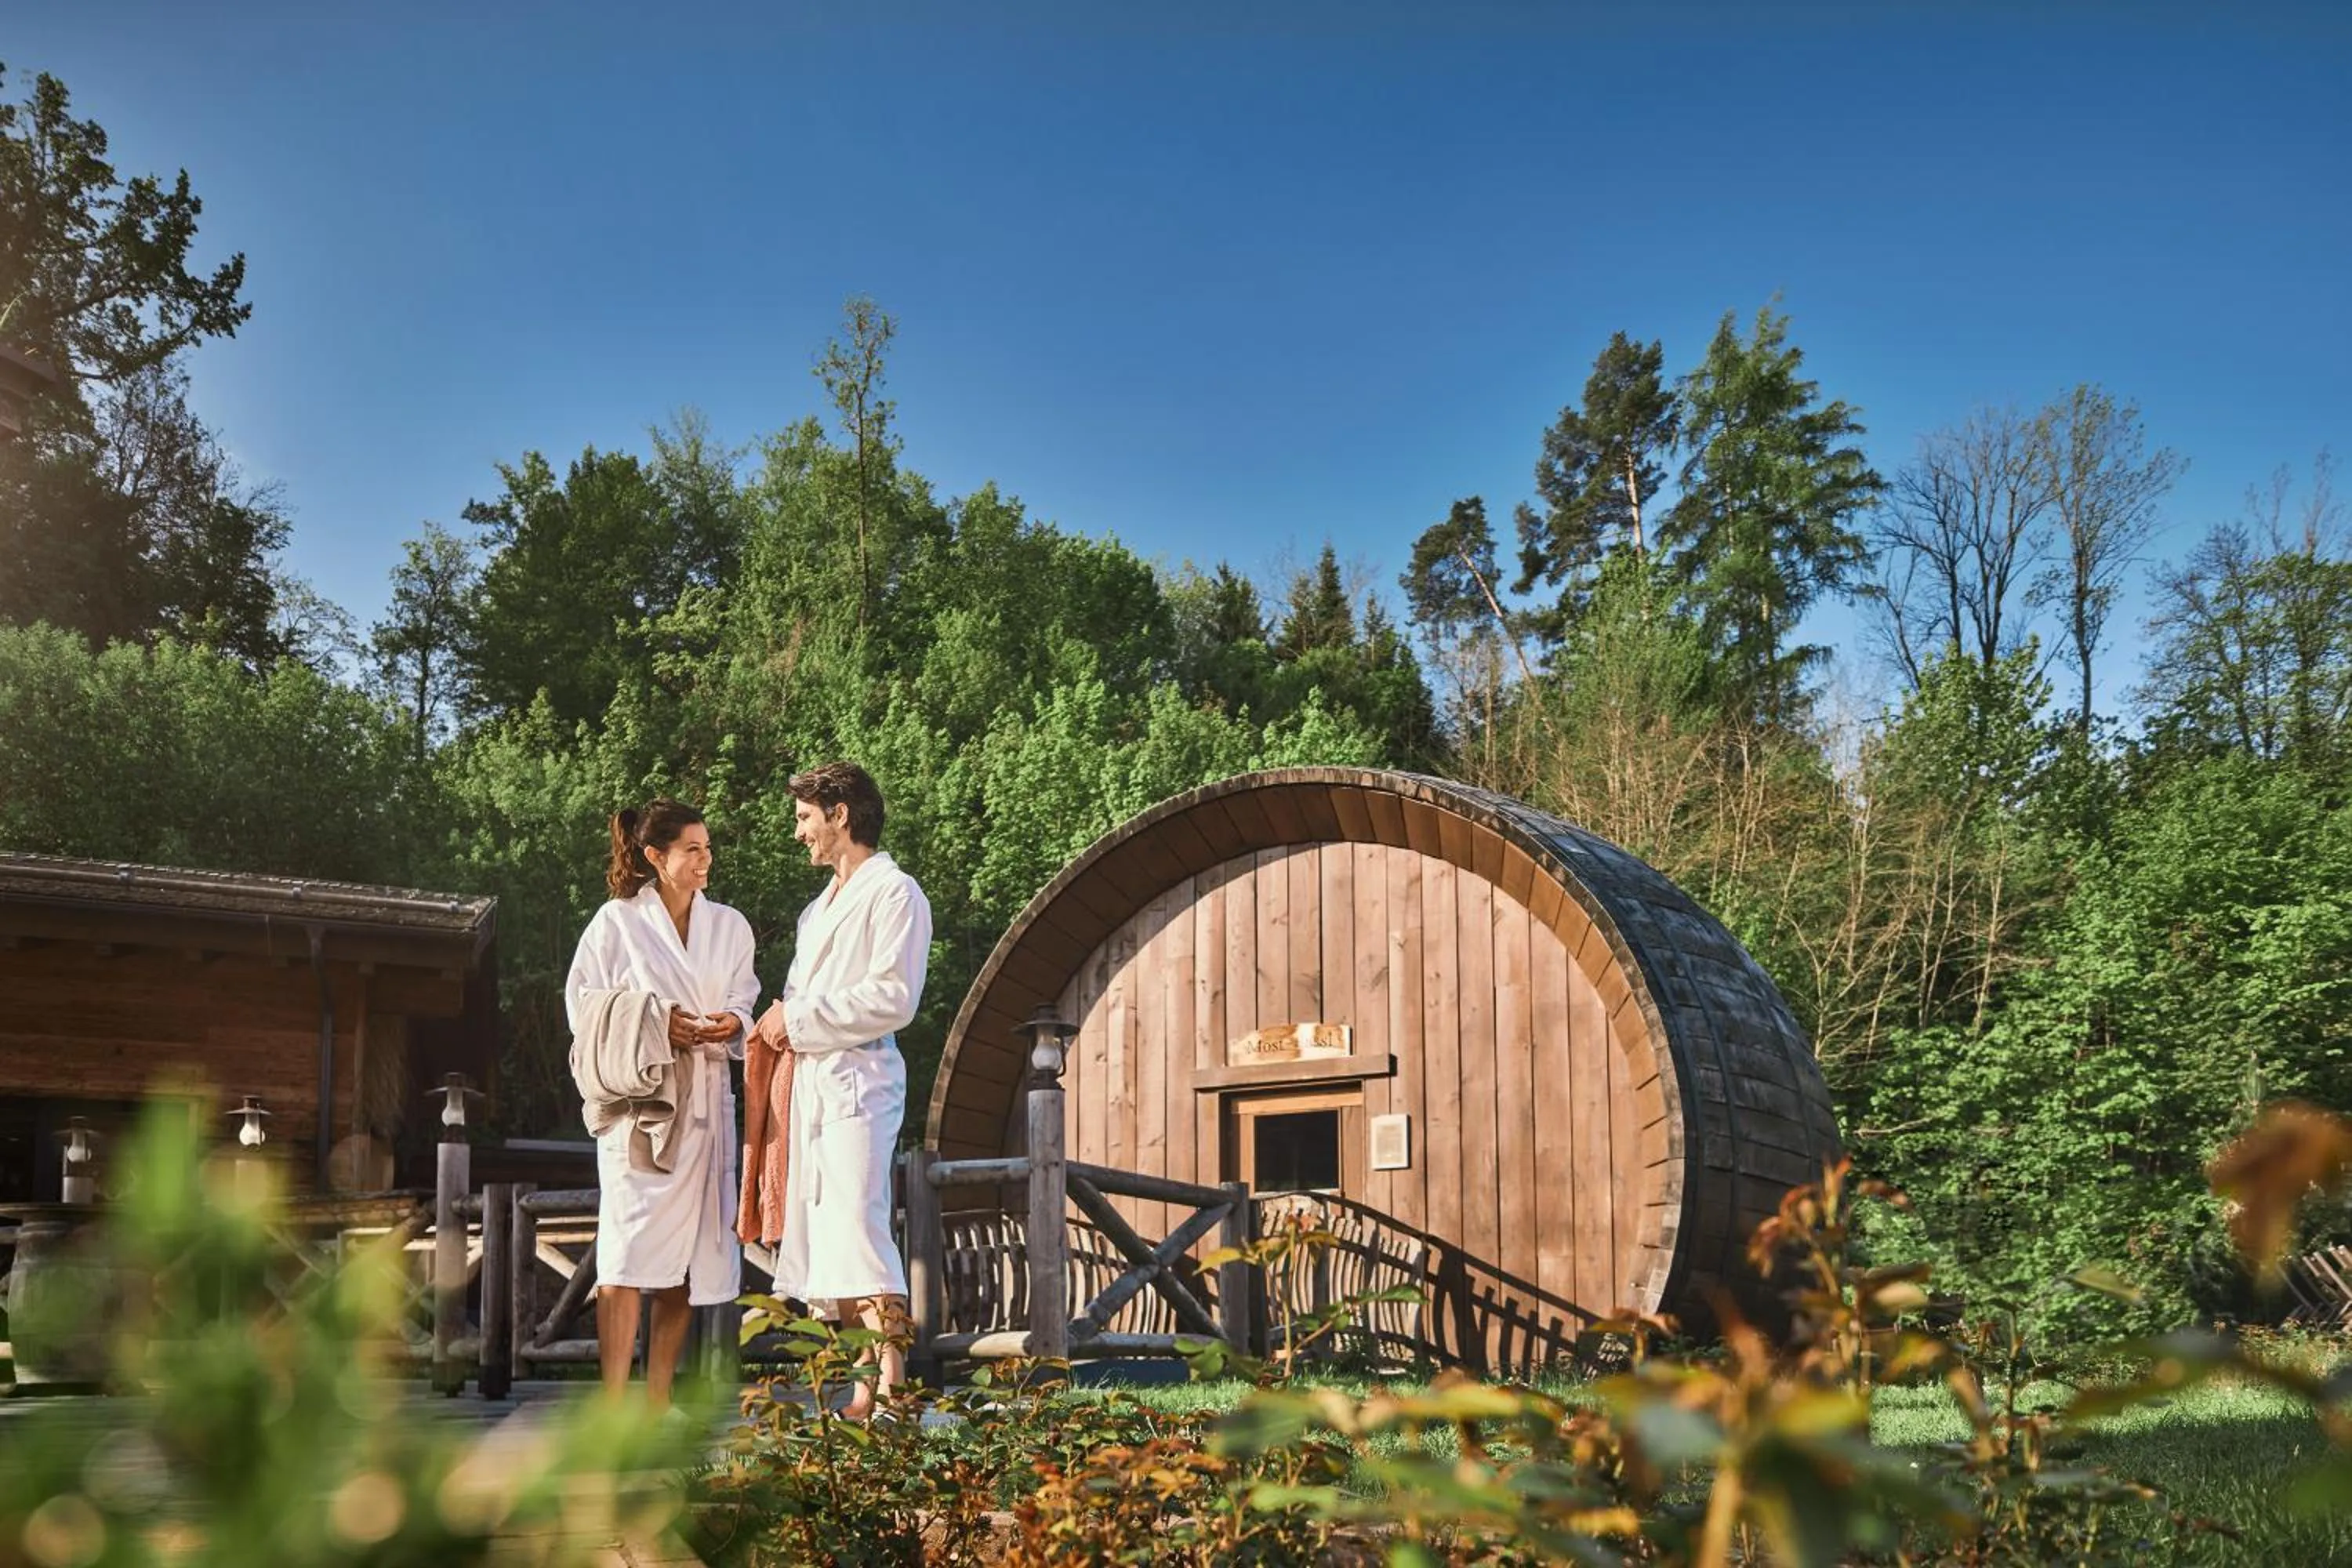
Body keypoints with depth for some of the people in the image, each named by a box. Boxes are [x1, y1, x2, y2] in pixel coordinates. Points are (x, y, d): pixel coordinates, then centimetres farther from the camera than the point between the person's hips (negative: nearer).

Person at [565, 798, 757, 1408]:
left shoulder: (729, 926, 12)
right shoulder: (617, 922, 0)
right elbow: (584, 1004, 0)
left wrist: (733, 1023, -7)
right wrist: (652, 1023, -14)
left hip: (704, 1100, 5)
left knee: (690, 1245, 4)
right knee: (629, 1242, -11)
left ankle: (659, 1397, 13)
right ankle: (613, 1399, -10)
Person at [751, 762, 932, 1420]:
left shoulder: (894, 894, -4)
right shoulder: (818, 908, 24)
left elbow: (893, 997, -14)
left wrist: (801, 1020, -10)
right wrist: (778, 1022, 7)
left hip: (858, 1079, -9)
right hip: (809, 1081, 9)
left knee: (856, 1225, -17)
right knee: (819, 1237, 6)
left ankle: (891, 1383, -18)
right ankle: (862, 1386, 9)